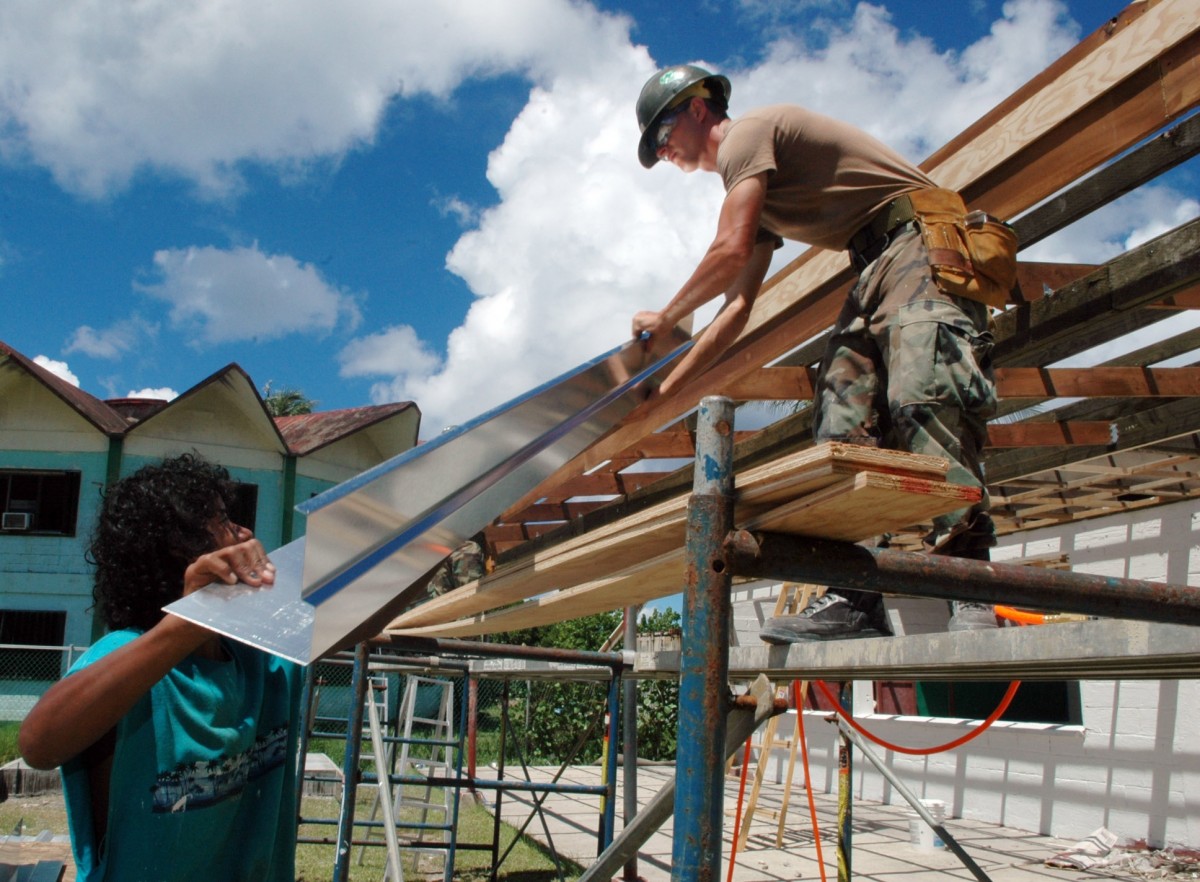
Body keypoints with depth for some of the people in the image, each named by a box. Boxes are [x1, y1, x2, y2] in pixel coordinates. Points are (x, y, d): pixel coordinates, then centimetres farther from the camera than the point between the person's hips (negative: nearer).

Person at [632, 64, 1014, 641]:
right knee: (841, 420, -6)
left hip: (923, 245, -10)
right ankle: (854, 600, -16)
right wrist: (663, 388, 27)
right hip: (876, 269, 10)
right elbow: (736, 307, 28)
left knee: (922, 400, -27)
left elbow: (730, 252, -10)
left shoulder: (748, 132, -1)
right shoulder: (756, 193, 28)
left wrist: (664, 318, 7)